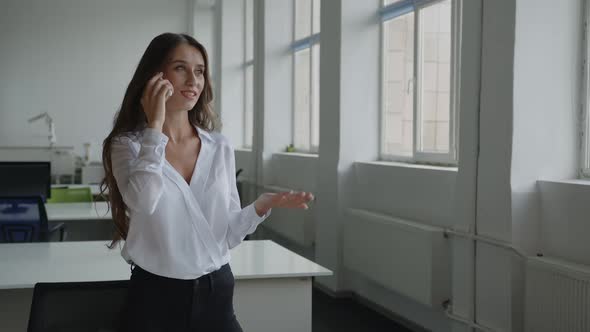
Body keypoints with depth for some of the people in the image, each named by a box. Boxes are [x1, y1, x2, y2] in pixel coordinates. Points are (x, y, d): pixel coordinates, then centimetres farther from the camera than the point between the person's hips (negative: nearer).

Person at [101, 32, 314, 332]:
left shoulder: (220, 148, 4)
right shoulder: (128, 144, -4)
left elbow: (227, 234, 6)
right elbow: (143, 201, -25)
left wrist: (263, 205, -11)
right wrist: (154, 126, -18)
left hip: (216, 291, 3)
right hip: (155, 294, -3)